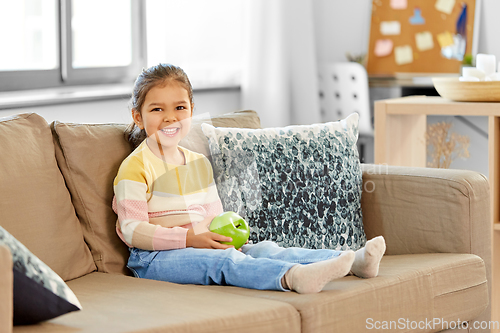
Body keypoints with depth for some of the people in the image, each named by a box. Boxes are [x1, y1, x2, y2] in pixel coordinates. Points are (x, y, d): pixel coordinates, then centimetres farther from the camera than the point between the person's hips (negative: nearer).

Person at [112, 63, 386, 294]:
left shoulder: (199, 164, 19)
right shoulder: (135, 167, -5)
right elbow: (133, 230, -13)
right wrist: (190, 238, -22)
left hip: (200, 247, 7)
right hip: (155, 257, -7)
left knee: (263, 249, -14)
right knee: (223, 260, -33)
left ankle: (354, 262, -29)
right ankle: (293, 277, -59)